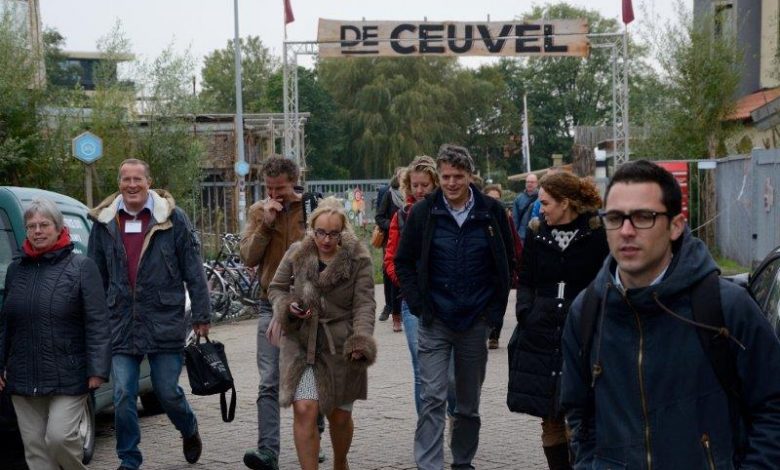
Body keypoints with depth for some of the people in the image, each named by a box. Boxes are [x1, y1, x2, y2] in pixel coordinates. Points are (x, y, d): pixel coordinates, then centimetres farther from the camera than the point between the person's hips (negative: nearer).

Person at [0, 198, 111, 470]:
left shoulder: (81, 267, -3)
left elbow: (97, 323, -7)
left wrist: (97, 370, -13)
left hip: (68, 377, -5)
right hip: (23, 377, 5)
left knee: (59, 437, -14)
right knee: (34, 447, 7)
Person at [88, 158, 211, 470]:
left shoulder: (172, 218, -2)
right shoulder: (104, 223, 7)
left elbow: (193, 271, -1)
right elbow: (96, 277, 13)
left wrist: (201, 316, -2)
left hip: (165, 323, -2)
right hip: (121, 325, 2)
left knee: (168, 392, 5)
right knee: (123, 397, 1)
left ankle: (190, 431, 36)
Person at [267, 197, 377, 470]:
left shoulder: (358, 259, -8)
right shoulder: (296, 254, -1)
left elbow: (364, 304, -12)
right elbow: (276, 288, 11)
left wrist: (362, 340, -27)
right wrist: (287, 306, -10)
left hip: (341, 347, 0)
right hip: (301, 343, 1)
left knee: (339, 415, 12)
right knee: (304, 410, -16)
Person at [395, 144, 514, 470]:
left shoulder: (491, 212, -1)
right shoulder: (423, 212, -3)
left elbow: (506, 263, 8)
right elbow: (403, 262, 5)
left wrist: (495, 308, 1)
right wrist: (418, 305, -5)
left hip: (475, 321, 2)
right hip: (435, 321, -1)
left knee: (469, 402, 13)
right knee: (433, 398, -7)